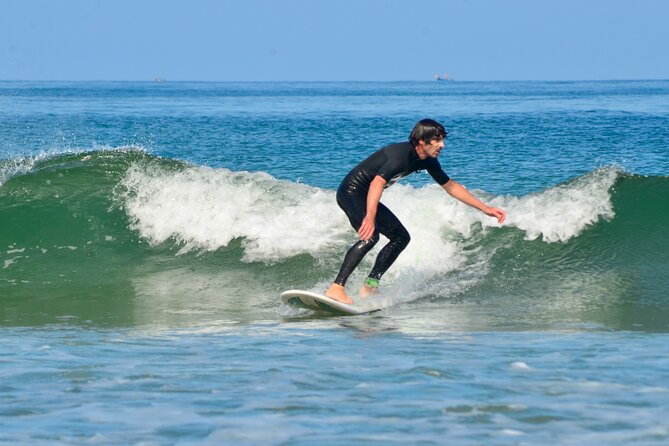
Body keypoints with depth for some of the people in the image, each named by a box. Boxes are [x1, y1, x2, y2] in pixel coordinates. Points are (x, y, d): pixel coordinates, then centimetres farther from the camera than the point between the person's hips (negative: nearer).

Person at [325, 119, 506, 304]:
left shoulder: (427, 161, 2)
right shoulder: (402, 155, -27)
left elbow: (451, 187, 14)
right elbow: (377, 183, -41)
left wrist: (485, 208, 12)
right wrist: (370, 218, -55)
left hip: (366, 198, 10)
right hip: (351, 192, -10)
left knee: (401, 237, 9)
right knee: (370, 236, -30)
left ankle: (370, 287, 6)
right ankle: (336, 288, -36)